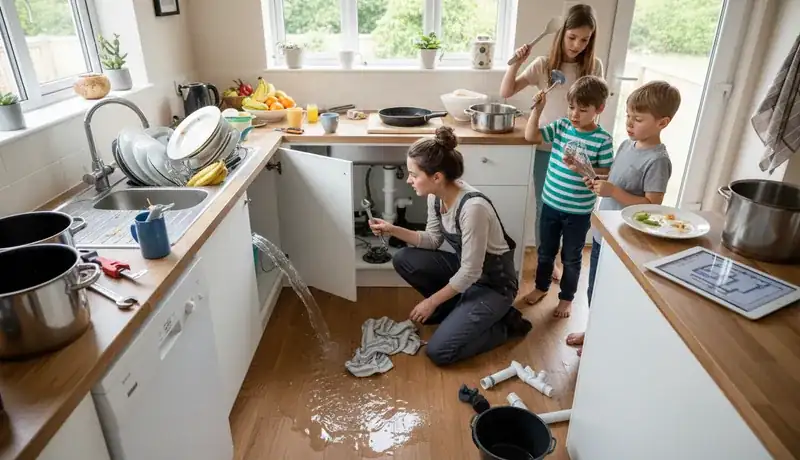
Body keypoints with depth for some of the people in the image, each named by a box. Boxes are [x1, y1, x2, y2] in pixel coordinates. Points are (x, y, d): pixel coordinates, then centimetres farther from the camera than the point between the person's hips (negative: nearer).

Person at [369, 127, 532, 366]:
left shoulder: (473, 207, -34)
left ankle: (505, 324, 6)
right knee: (404, 260, -6)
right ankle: (459, 309, 9)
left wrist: (432, 302, -15)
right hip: (463, 268, 8)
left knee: (439, 352, -15)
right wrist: (393, 230, -8)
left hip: (492, 283, -8)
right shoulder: (436, 196, -8)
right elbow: (433, 240, 6)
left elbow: (470, 273, -27)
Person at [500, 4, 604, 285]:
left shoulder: (594, 67, -1)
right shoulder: (543, 65, -4)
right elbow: (506, 92, -7)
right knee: (545, 208, 9)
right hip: (546, 148, -1)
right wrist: (516, 62, -20)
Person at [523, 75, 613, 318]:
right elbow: (530, 136, -6)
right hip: (551, 204, 4)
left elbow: (607, 173, -10)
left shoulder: (603, 140, -13)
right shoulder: (560, 126, -3)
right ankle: (541, 286, 43)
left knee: (571, 257, 13)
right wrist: (537, 109, -17)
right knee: (546, 251, 20)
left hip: (579, 212, -3)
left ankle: (566, 298, 33)